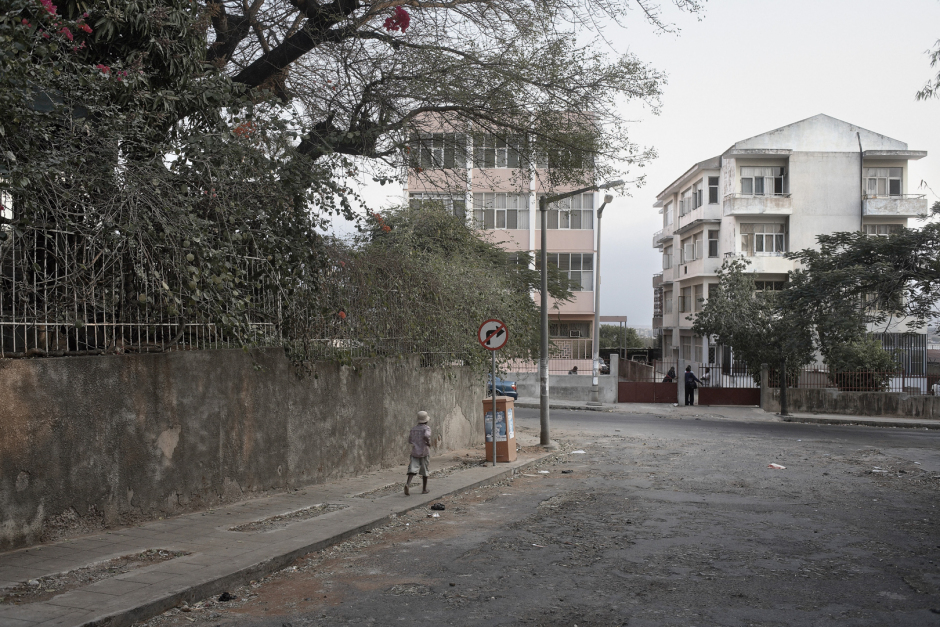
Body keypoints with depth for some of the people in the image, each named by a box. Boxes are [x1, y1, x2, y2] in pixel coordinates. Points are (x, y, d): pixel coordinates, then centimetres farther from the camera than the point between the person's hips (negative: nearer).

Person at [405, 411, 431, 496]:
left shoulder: (413, 428, 9)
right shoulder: (426, 428, -8)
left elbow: (409, 440, 14)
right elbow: (426, 436, -29)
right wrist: (429, 443, -11)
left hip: (414, 452, 3)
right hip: (424, 452, -3)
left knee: (413, 469, -7)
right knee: (425, 471, 11)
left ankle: (407, 483, -32)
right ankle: (424, 489, 19)